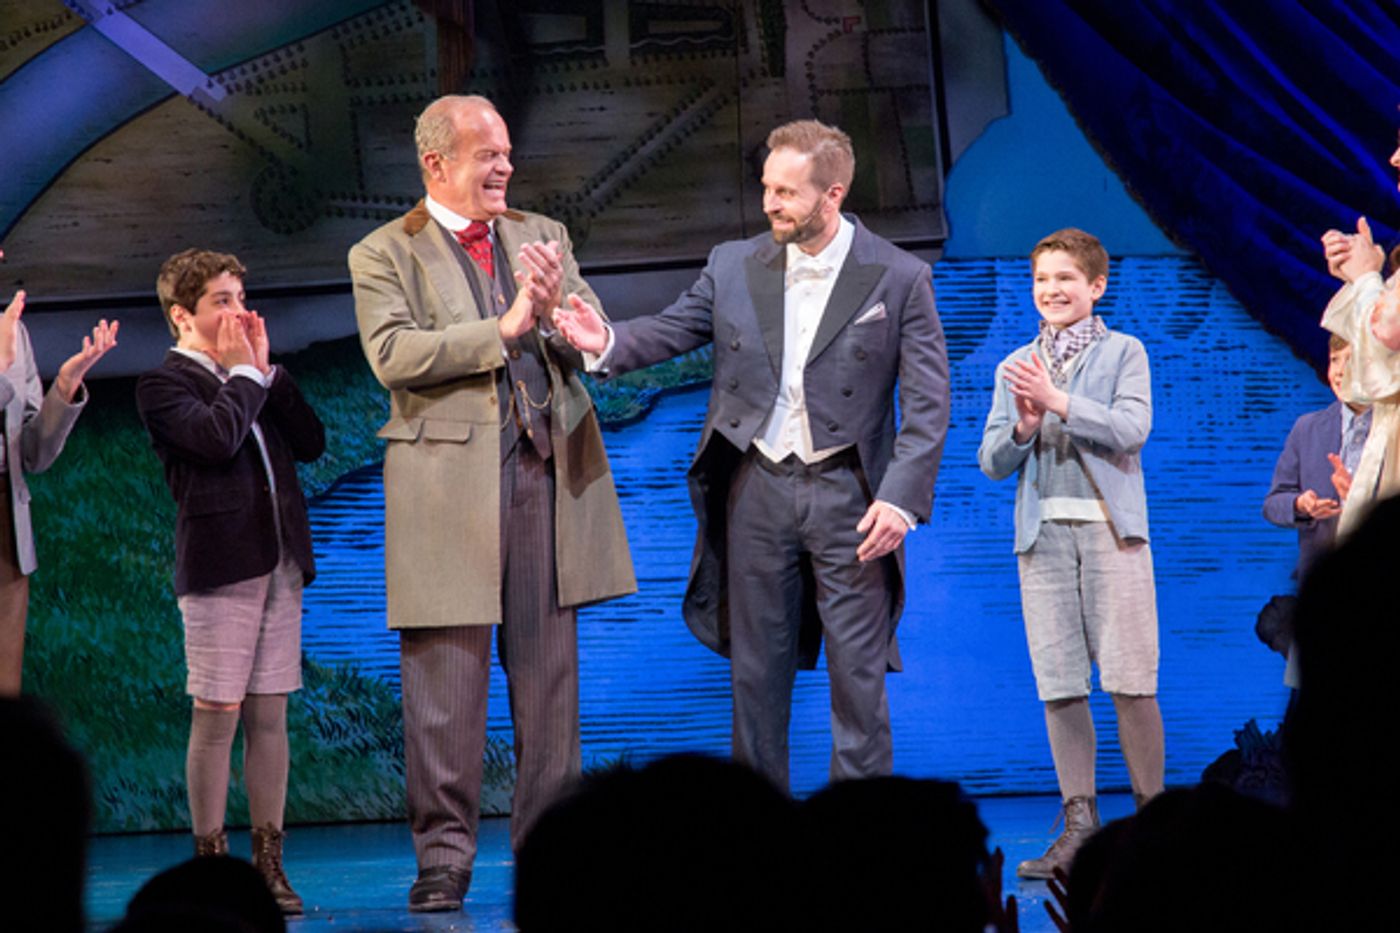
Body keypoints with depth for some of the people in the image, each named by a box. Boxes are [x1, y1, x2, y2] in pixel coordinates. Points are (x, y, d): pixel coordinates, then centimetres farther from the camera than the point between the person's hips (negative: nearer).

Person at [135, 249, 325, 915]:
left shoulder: (255, 378, 19)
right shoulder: (164, 384, -2)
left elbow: (311, 442, 9)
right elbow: (216, 437, -20)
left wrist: (268, 369, 3)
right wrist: (243, 371, -6)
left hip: (278, 561, 6)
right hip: (218, 565, -6)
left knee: (269, 715, 6)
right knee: (217, 715, -6)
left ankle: (268, 861, 9)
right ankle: (210, 860, -1)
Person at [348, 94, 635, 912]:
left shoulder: (544, 237, 16)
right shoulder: (386, 255, 3)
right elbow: (394, 355, -12)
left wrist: (556, 307, -13)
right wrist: (504, 328, -15)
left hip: (547, 474, 4)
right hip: (450, 479, -4)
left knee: (548, 674, 6)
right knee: (447, 680, -3)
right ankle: (444, 856, 3)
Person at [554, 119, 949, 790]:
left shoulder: (899, 279, -4)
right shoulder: (734, 266, 5)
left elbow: (927, 403, -6)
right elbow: (673, 329, 5)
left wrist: (901, 498, -15)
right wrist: (608, 342, -17)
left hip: (846, 491, -3)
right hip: (757, 488, 3)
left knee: (858, 671, -1)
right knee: (756, 666, 8)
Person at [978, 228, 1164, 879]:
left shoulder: (1123, 353, 6)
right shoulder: (1016, 367, 17)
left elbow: (1131, 429, -9)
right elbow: (991, 462, 13)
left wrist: (1058, 402, -15)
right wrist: (1023, 428, -7)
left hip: (1110, 529, -4)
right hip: (1043, 533, 4)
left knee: (1129, 680, -8)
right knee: (1058, 685, -1)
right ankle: (1081, 823, 3)